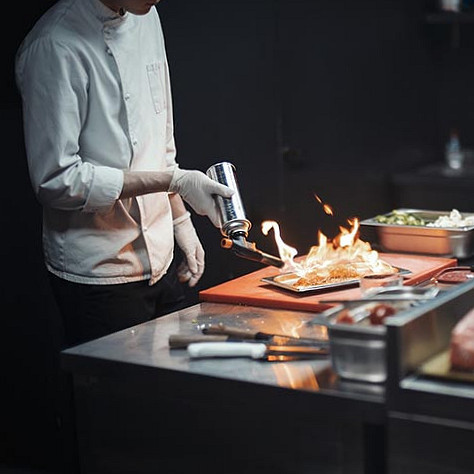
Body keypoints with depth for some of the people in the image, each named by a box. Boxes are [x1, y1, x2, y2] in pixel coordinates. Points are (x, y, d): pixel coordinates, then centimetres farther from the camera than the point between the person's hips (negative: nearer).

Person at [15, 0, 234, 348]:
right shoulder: (54, 47, -18)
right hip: (99, 273, -7)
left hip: (162, 259, 8)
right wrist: (174, 180, -19)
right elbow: (57, 180, -22)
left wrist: (180, 221, 14)